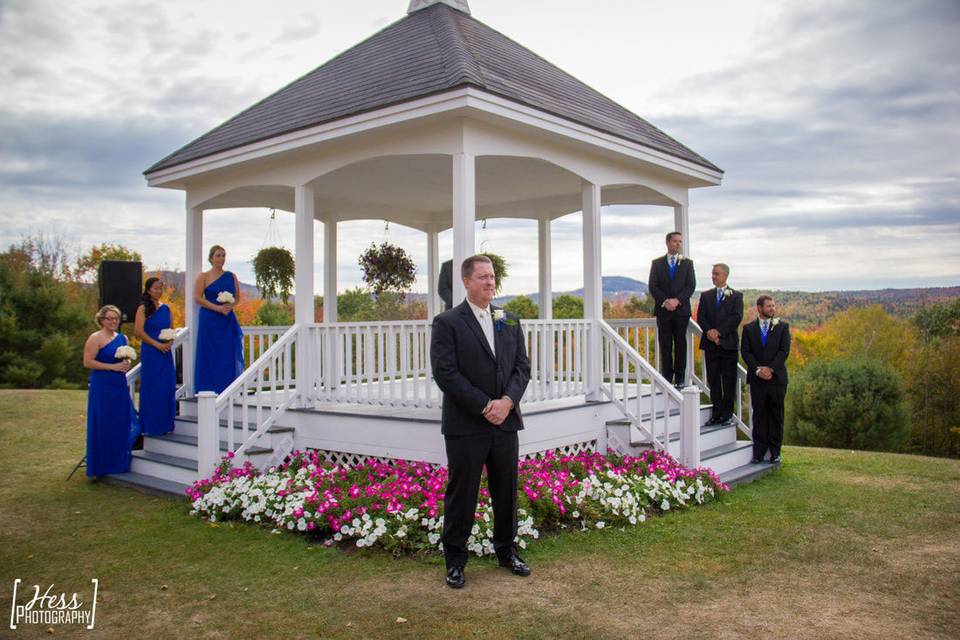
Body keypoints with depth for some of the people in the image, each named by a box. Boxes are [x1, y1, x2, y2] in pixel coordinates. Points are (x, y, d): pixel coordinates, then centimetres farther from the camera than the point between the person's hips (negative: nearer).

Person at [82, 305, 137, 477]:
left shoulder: (122, 338, 13)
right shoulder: (95, 338, -7)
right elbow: (88, 362, -14)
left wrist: (127, 364, 3)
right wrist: (113, 367, -16)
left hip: (120, 387, 7)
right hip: (102, 387, -7)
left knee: (121, 425, 8)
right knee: (102, 427, -2)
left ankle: (119, 463, 19)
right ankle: (99, 467, 8)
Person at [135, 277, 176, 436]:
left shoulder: (165, 308, 12)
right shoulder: (143, 309, -4)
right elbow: (139, 331, -11)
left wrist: (170, 342, -2)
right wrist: (157, 344, -14)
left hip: (165, 353, 5)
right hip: (150, 353, -5)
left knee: (167, 388, 6)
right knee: (151, 389, -2)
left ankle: (165, 424, 14)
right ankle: (151, 426, 6)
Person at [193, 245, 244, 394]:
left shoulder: (231, 276, 11)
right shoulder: (203, 277, 1)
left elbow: (237, 297, 13)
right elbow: (197, 298, -7)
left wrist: (230, 306, -9)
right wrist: (217, 307, -16)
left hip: (228, 321, 3)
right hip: (209, 320, -3)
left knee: (228, 356, 2)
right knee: (210, 356, -2)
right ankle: (210, 391, 4)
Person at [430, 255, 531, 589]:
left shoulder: (509, 321, 11)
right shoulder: (447, 323, -6)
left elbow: (522, 366, 7)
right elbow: (445, 373, -13)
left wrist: (508, 401, -10)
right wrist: (484, 406, -16)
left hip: (505, 421, 5)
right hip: (466, 426, -5)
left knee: (507, 490, 15)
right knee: (461, 494, 5)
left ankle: (506, 551, 32)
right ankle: (455, 560, 19)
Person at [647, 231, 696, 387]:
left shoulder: (687, 263, 10)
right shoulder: (657, 263, 8)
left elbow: (691, 285, 1)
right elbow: (652, 286, 1)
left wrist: (677, 300, -12)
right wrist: (665, 301, -12)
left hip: (681, 309, 0)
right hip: (663, 310, 0)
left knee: (680, 344, 1)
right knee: (665, 345, 1)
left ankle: (680, 378, 6)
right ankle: (667, 378, 5)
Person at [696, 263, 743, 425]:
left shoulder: (736, 296, 6)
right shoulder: (705, 295, 13)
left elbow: (737, 317, -7)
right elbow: (700, 317, 4)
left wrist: (719, 332, -15)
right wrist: (709, 332, -13)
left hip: (728, 343, -2)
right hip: (710, 344, 2)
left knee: (729, 380, 0)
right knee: (713, 380, 4)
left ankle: (727, 413, 8)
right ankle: (716, 413, 9)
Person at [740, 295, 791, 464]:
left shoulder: (782, 327, 6)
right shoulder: (749, 328, 8)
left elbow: (784, 351, -4)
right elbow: (745, 351, 0)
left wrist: (770, 368, -14)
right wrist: (758, 369, -13)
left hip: (776, 378, 0)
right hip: (757, 379, 0)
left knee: (776, 415, 4)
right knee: (759, 415, 3)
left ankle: (775, 452, 11)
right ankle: (759, 452, 8)